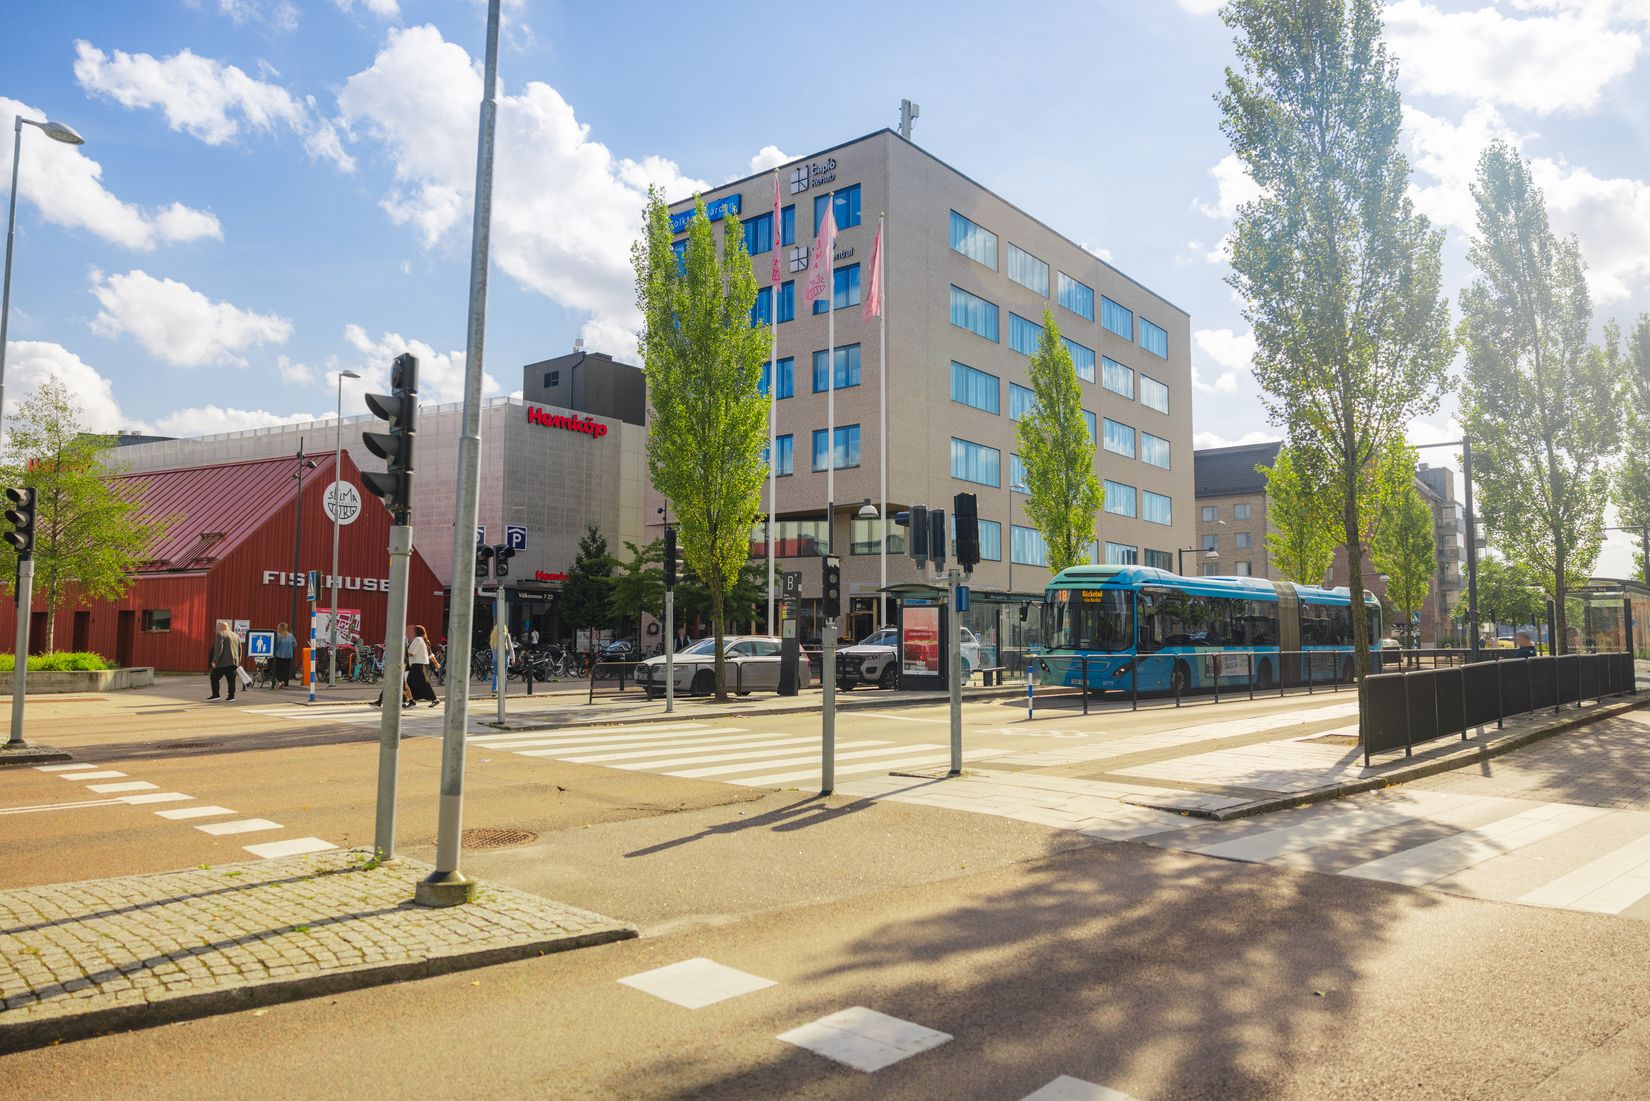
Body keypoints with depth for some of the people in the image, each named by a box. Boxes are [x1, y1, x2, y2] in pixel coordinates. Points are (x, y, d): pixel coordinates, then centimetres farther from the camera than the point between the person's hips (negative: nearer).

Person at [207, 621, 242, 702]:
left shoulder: (220, 634, -5)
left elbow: (218, 649, -16)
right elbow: (240, 650, 19)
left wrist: (215, 661, -16)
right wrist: (238, 663, 22)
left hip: (222, 662, -6)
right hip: (234, 662, 6)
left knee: (214, 678, 3)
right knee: (231, 679, 6)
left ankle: (215, 695, -2)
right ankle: (231, 696, 4)